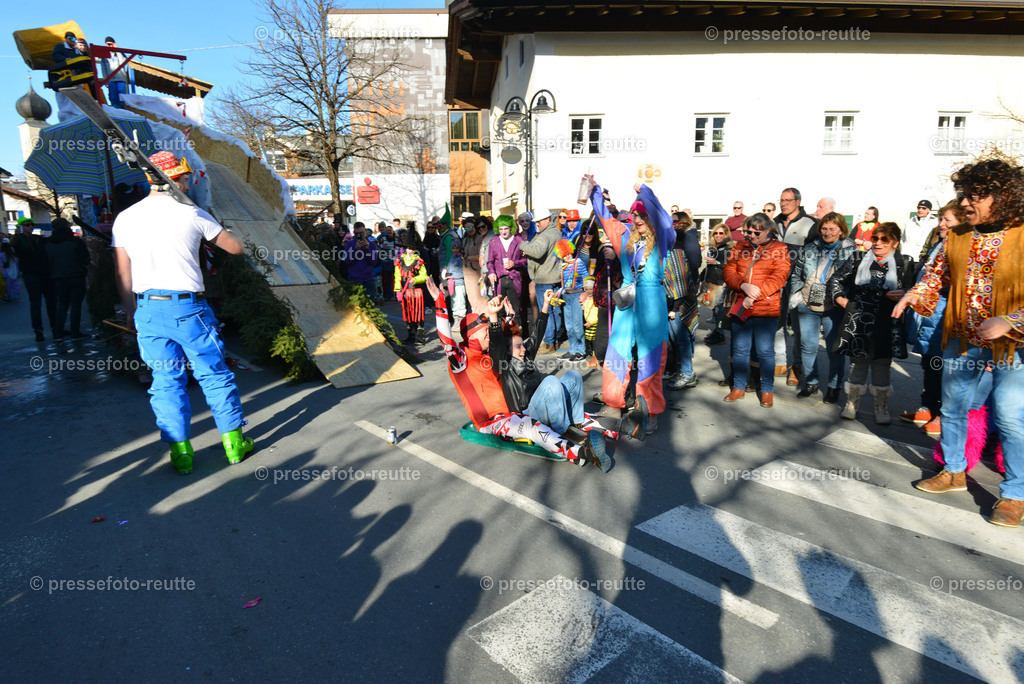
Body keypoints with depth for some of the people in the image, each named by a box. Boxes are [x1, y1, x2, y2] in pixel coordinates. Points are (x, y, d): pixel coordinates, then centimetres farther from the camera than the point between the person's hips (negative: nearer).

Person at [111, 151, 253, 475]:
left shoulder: (125, 218, 6)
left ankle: (180, 452, 12)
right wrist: (213, 231, 25)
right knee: (214, 375, 8)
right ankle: (234, 442, 15)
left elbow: (123, 275, 7)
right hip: (187, 307, -3)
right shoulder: (192, 214, -4)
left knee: (166, 381, 9)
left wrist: (132, 312, 18)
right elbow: (236, 247, 5)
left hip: (148, 308, 3)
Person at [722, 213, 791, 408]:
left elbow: (779, 277, -10)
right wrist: (743, 286, -14)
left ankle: (767, 390, 15)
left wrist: (754, 296, -17)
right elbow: (728, 271, 5)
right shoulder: (740, 247, 12)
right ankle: (739, 388, 22)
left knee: (765, 350, 0)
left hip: (766, 309, -4)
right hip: (740, 307, 4)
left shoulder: (779, 249, 0)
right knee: (740, 349, 10)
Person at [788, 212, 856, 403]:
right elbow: (795, 274, 15)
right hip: (807, 306, 3)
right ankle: (810, 382, 25)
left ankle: (834, 387, 19)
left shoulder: (851, 251, 0)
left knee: (835, 348, 5)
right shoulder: (809, 249, 8)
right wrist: (796, 294, 5)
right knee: (808, 346, 9)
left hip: (834, 308, -3)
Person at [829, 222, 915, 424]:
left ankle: (882, 408, 18)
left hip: (886, 323, 0)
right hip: (858, 322, 0)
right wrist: (842, 300, 1)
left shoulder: (904, 264, 5)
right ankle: (851, 404, 18)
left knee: (882, 365, 6)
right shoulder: (859, 259, 7)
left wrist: (904, 295, -14)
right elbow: (835, 280, 12)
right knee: (857, 362, 7)